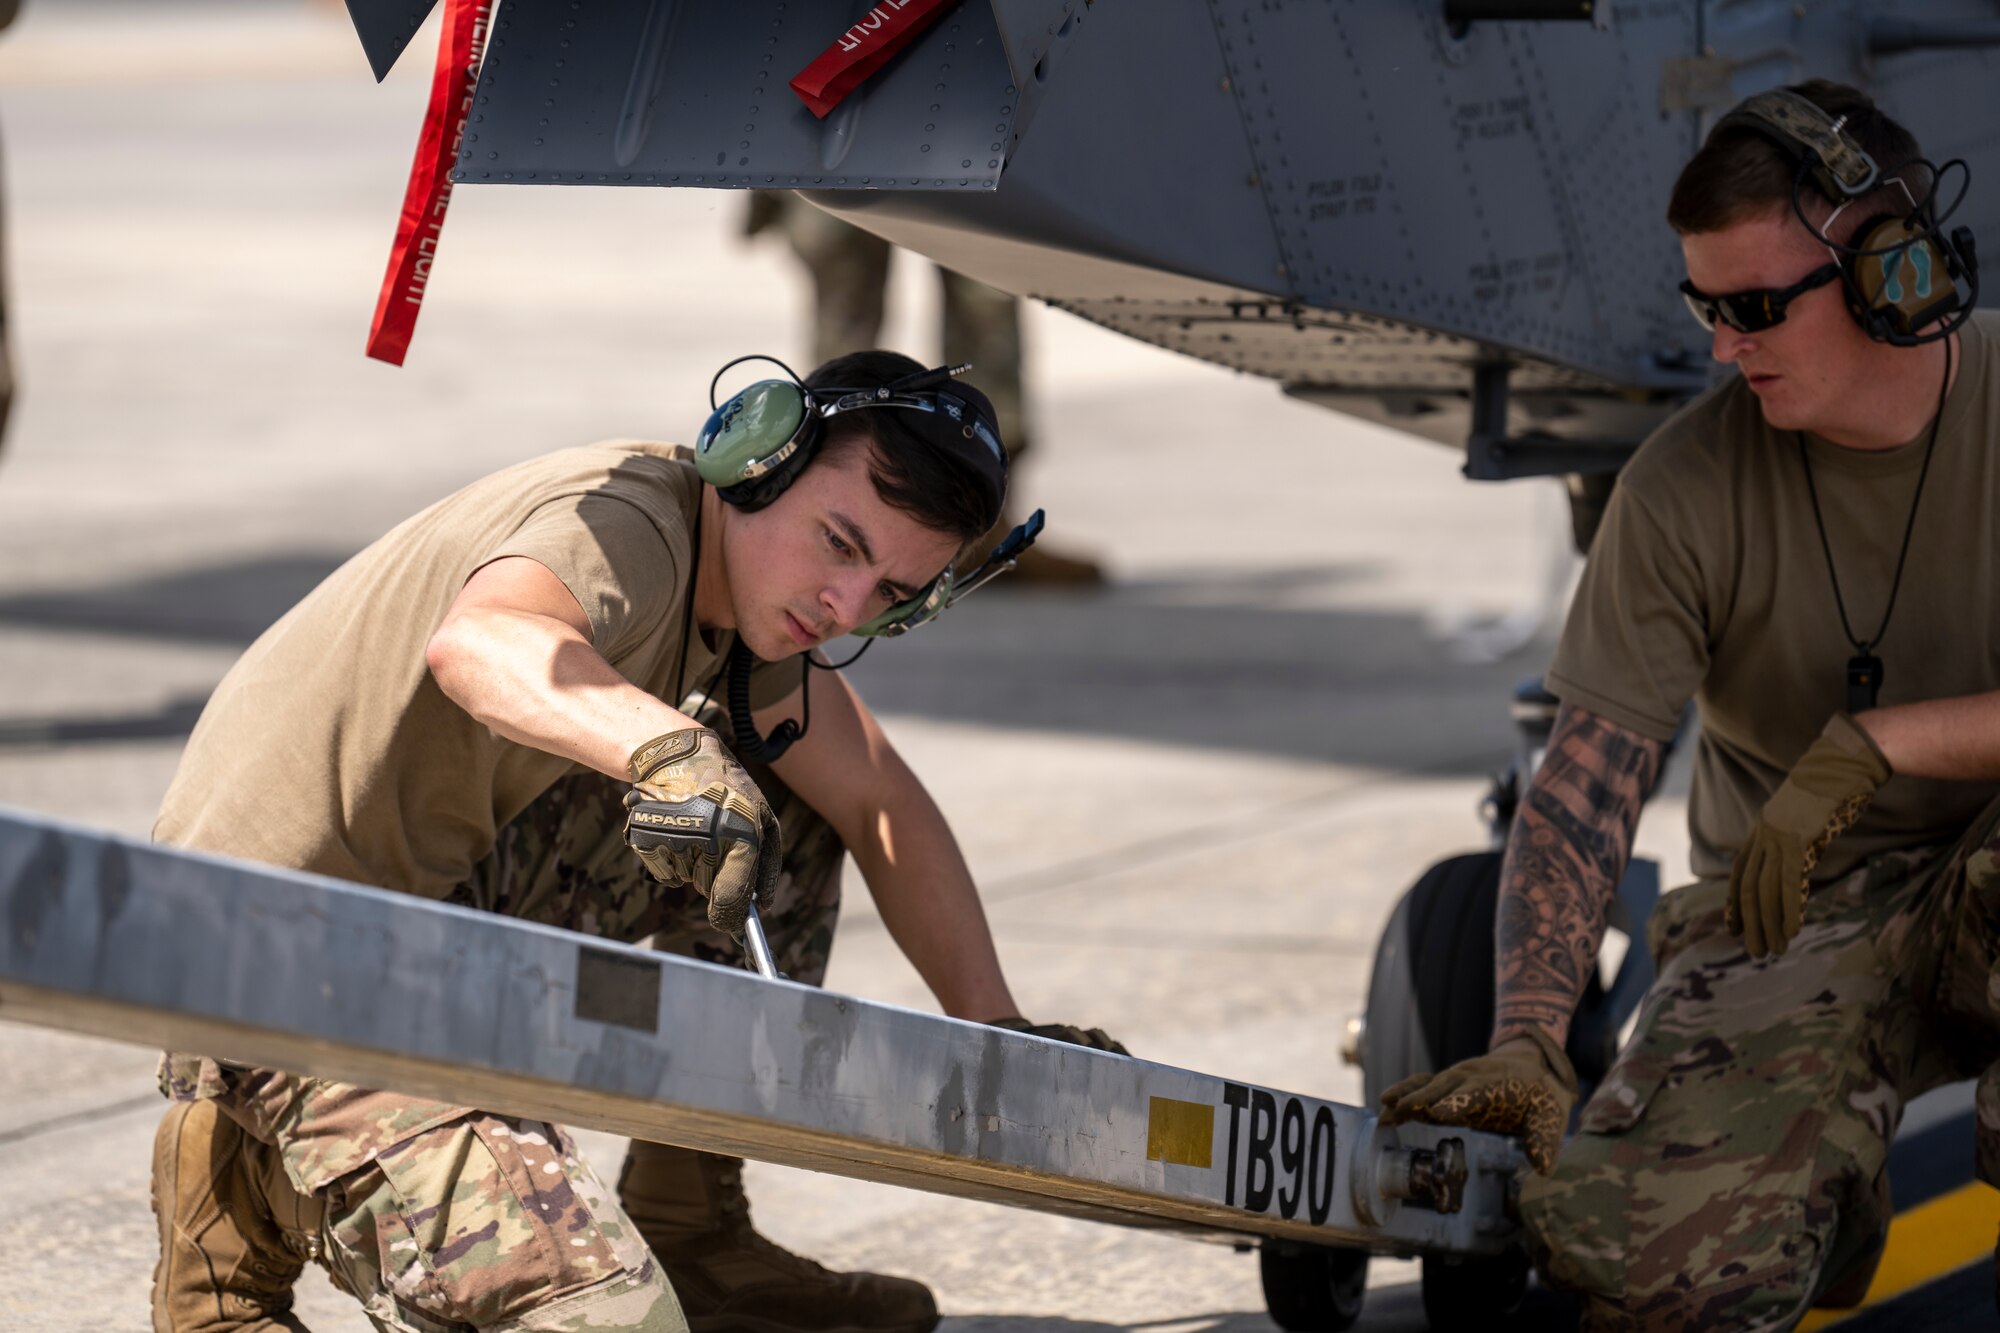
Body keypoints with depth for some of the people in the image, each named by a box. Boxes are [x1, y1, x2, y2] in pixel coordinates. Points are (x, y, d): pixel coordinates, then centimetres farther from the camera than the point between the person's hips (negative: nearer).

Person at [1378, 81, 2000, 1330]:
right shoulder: (1688, 488, -8)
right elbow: (1584, 790, -11)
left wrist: (1879, 740, -26)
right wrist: (1528, 1040, -25)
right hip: (1791, 913, 2)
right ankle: (1818, 1193, 13)